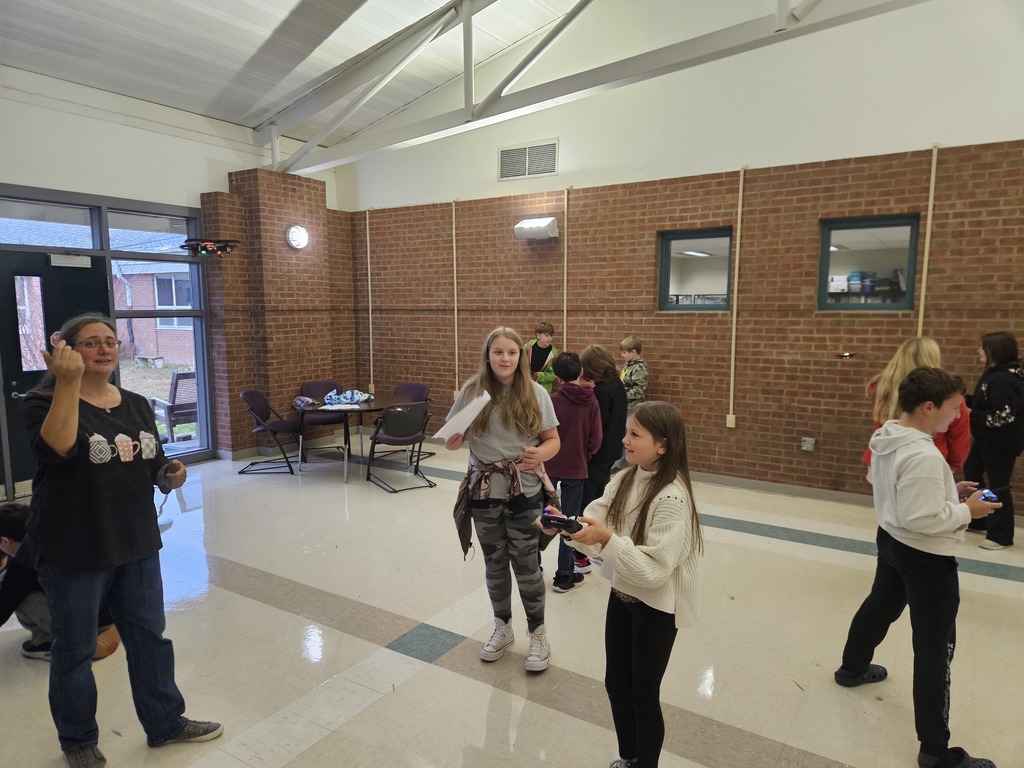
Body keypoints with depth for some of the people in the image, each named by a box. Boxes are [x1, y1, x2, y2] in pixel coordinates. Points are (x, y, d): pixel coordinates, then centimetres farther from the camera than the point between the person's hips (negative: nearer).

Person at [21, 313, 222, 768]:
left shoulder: (137, 405, 6)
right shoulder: (44, 402, -10)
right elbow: (56, 448, -31)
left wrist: (169, 476, -6)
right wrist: (68, 382, -35)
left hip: (137, 544, 5)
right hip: (72, 553, -5)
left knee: (149, 636, 15)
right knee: (75, 649, 12)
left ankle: (165, 723, 33)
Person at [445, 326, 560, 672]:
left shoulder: (535, 393, -6)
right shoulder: (472, 391, -4)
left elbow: (552, 440, -1)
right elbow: (452, 438, 3)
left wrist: (540, 454, -22)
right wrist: (453, 440, -20)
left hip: (524, 491, -1)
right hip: (484, 490, 2)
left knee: (526, 563, 5)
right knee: (494, 563, 15)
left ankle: (538, 634, 26)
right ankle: (502, 628, 36)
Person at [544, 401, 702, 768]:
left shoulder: (672, 498, -25)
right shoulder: (623, 480, -1)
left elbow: (654, 570, -29)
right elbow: (595, 526, -6)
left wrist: (608, 540, -36)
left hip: (656, 606, -7)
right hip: (621, 595, 7)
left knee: (644, 695, 11)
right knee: (615, 684, 21)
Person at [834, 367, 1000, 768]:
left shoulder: (886, 438, -2)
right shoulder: (923, 456, -31)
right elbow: (924, 519, -30)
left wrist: (949, 490, 5)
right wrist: (966, 510, -16)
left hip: (891, 540, 9)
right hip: (926, 557, -9)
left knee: (879, 607, 30)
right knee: (935, 648, 2)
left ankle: (852, 669, 52)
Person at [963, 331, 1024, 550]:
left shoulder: (1003, 380, -26)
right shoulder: (995, 374, 7)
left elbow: (1003, 416, -30)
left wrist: (971, 415, -21)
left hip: (1002, 442, -11)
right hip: (988, 439, 11)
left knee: (997, 485, 0)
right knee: (972, 472, 23)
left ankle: (1001, 535, 13)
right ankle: (978, 520, 38)